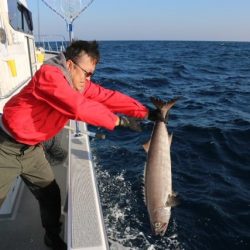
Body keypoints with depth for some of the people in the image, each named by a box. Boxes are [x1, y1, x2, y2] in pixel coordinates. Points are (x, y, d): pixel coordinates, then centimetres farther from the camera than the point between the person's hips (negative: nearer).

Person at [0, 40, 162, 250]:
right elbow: (79, 107, -36)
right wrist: (116, 120, -26)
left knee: (50, 194, 10)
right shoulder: (49, 75, -25)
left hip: (31, 148, 7)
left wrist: (146, 112, -9)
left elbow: (109, 97, -5)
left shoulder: (79, 83, -1)